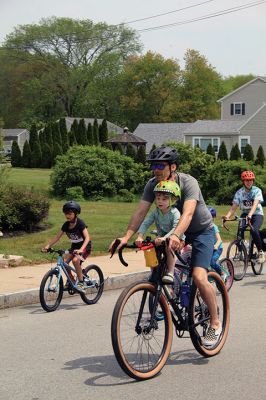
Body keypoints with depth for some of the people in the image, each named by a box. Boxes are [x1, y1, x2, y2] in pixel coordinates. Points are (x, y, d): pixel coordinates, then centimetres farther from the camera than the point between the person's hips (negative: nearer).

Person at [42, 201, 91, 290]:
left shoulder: (80, 223, -21)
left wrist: (81, 249, -46)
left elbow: (87, 237, -30)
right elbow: (57, 237, 0)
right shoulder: (66, 225, -4)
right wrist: (47, 246, -13)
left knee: (75, 260, -31)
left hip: (85, 246, -6)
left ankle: (81, 282, -16)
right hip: (74, 246, 6)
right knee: (65, 261, -14)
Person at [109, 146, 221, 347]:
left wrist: (176, 236, -61)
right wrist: (126, 237, -36)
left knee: (199, 276, -21)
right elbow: (140, 212, -21)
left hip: (201, 231, -6)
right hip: (173, 231, 6)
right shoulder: (153, 184, -12)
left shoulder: (188, 183, -28)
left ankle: (215, 323, -4)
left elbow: (188, 213, -43)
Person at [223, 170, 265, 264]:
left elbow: (255, 204, -28)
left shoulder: (257, 191, -13)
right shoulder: (239, 193, -5)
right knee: (240, 229, -27)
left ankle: (261, 252, -11)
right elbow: (234, 207, -10)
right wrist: (227, 216, -29)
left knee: (254, 230, -30)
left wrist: (250, 215, -46)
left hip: (257, 214, -3)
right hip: (245, 214, 3)